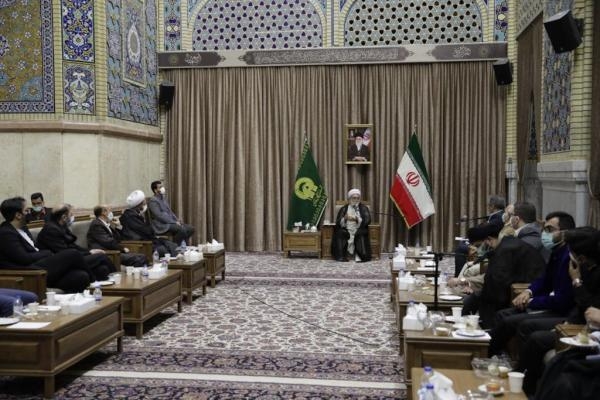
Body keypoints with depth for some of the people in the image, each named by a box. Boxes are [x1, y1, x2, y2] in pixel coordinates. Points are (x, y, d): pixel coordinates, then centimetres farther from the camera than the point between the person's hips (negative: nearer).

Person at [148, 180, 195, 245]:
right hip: (161, 225, -9)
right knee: (182, 229, -30)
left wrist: (177, 220, 3)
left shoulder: (163, 199, 19)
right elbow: (159, 216, -19)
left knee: (191, 229, -3)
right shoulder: (153, 200, -11)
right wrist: (174, 222, -18)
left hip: (171, 222, 9)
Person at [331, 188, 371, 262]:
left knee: (361, 234, -34)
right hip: (347, 230, 1)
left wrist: (357, 219, -20)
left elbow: (367, 220, -3)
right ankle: (341, 256, -33)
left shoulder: (364, 208, 12)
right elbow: (338, 222, 3)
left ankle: (360, 256, -39)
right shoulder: (344, 209, 14)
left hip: (358, 231, -1)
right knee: (340, 233, -31)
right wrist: (345, 218, -18)